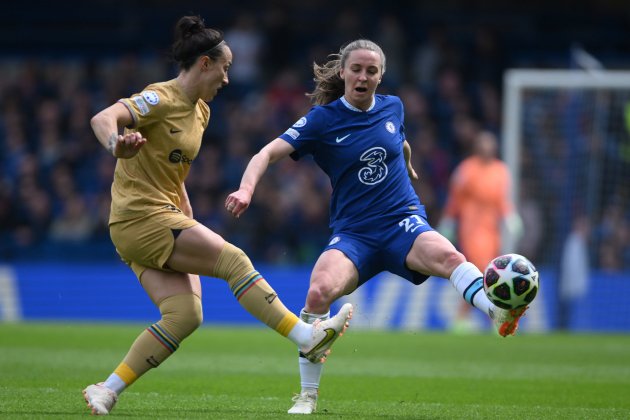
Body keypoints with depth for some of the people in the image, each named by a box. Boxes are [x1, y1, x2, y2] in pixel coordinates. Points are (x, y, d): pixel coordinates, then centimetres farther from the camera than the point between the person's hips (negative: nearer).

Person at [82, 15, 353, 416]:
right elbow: (102, 119, -26)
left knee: (185, 315, -7)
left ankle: (106, 390, -6)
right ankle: (307, 338, -12)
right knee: (233, 259, -14)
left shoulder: (200, 111, 15)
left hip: (161, 219, 9)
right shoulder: (161, 99, -12)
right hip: (140, 216, -9)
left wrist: (192, 226, 20)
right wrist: (118, 144, -49)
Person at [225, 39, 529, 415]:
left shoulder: (392, 108, 8)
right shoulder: (323, 119, -2)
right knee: (319, 291, -29)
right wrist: (247, 189, -27)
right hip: (353, 233, -2)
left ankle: (499, 313, -53)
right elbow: (270, 153, -10)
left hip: (403, 222, 2)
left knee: (447, 256, -33)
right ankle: (308, 395, -14)